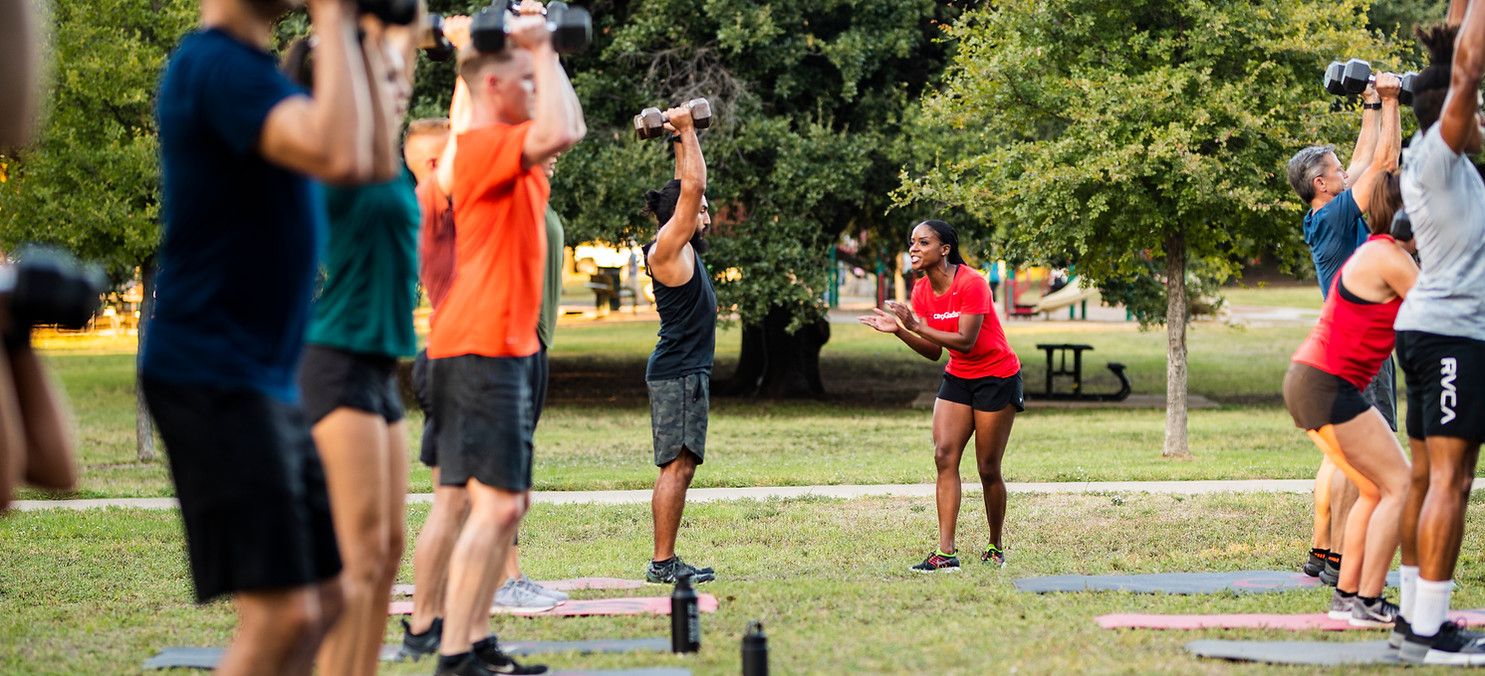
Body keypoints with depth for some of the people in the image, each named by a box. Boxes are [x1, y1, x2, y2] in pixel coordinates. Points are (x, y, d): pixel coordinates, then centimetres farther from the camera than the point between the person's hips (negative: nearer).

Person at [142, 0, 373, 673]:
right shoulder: (217, 63, -16)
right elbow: (342, 157, -30)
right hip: (213, 376, -11)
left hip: (266, 381, 11)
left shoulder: (247, 65, 16)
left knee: (322, 600, 12)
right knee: (282, 613, -15)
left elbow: (369, 158, 22)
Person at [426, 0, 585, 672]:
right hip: (478, 350, -11)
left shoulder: (510, 150, 16)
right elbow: (560, 133, -30)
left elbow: (570, 130, 31)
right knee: (494, 504, -14)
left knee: (508, 504, 12)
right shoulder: (480, 146, -14)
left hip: (505, 348, 11)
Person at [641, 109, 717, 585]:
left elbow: (690, 186, 27)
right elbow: (693, 187, -16)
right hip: (678, 372, -10)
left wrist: (682, 139, 23)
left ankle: (666, 561, 10)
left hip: (685, 371, 10)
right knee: (677, 466, -11)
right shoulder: (668, 247, -11)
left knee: (680, 467, 9)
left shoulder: (682, 248, 15)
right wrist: (685, 131, -8)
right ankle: (663, 563, -12)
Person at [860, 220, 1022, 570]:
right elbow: (934, 351, 5)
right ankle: (946, 553, -14)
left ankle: (995, 548, 17)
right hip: (957, 379, 6)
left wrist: (918, 326, -30)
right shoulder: (922, 291, 1)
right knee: (944, 456, -10)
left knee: (988, 469, -2)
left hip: (996, 377, -6)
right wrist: (899, 330, -9)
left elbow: (966, 342, -27)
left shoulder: (971, 283, -20)